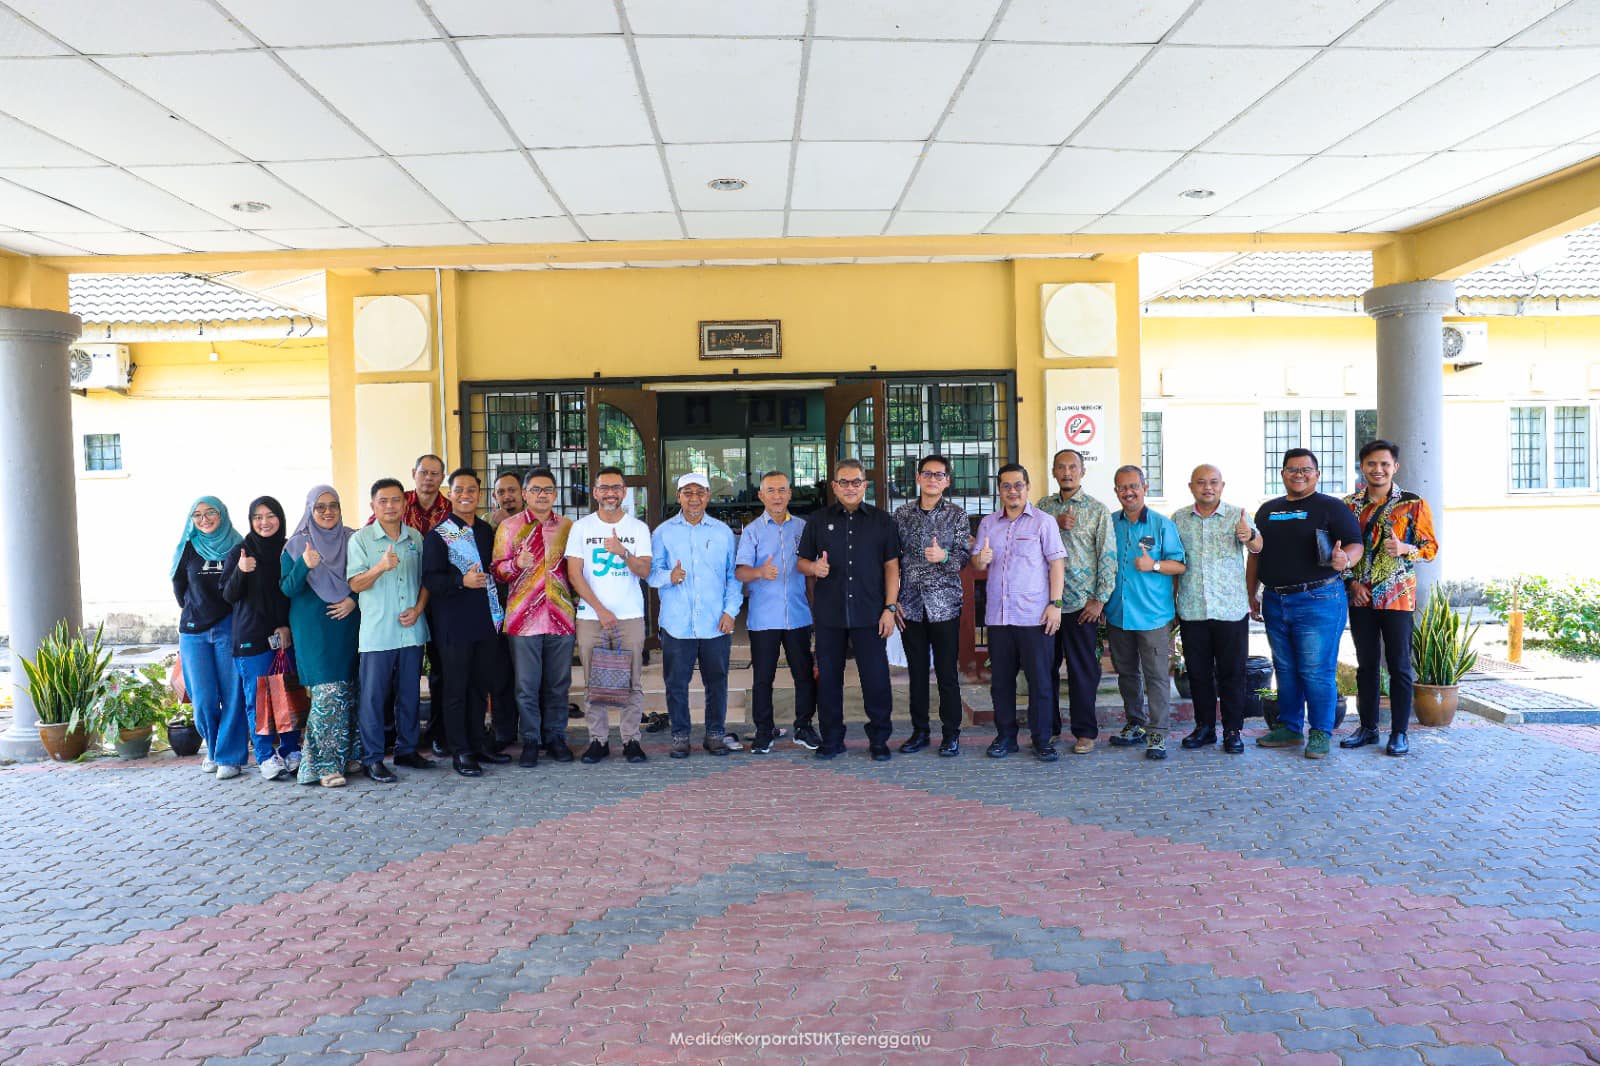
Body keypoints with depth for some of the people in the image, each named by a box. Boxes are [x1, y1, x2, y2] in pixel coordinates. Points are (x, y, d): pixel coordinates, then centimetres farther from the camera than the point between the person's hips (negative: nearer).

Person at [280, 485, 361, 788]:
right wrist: (304, 566, -22)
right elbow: (287, 589, -4)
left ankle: (348, 754, 15)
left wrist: (354, 600, -5)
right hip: (313, 629, -3)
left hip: (347, 624, 3)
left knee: (349, 691, 3)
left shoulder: (353, 540, 8)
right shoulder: (296, 546, 2)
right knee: (328, 692, -10)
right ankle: (326, 764, -5)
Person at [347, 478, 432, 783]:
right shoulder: (360, 540, -1)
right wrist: (382, 567, -24)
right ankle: (372, 758, 8)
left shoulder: (416, 538, 10)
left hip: (412, 629, 4)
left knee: (409, 693, 11)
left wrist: (418, 609, -3)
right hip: (377, 632, -4)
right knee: (374, 695, -1)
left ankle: (406, 750, 23)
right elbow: (355, 584, -6)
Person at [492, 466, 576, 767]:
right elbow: (497, 571, 1)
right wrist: (517, 564, -19)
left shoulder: (567, 527, 11)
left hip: (561, 617, 2)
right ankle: (530, 740, 14)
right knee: (527, 684, 2)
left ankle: (555, 737, 19)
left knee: (558, 683, 7)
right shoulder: (509, 527, 4)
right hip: (523, 617, -2)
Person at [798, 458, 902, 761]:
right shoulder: (817, 520, 9)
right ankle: (832, 740, 19)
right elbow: (802, 560, 12)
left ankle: (879, 740, 14)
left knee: (876, 679, -1)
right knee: (828, 678, 6)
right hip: (828, 614, 1)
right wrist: (814, 567, -12)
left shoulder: (882, 521, 6)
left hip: (869, 614, -1)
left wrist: (889, 608, -2)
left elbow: (891, 566, 5)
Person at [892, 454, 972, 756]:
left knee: (947, 672, 2)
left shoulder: (957, 515, 2)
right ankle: (919, 731, 20)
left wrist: (945, 556, -23)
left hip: (944, 604, -2)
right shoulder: (902, 513, 7)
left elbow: (965, 556, -2)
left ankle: (951, 734, 12)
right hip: (910, 605, 2)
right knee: (917, 671, 9)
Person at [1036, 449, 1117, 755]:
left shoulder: (1098, 510, 0)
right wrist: (1055, 525, -12)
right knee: (1046, 666, 8)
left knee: (1083, 669, 2)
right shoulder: (1044, 506, 11)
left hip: (1081, 603, -3)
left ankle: (1085, 732, 13)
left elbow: (1108, 557, -3)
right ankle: (1048, 727, 20)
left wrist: (1099, 599, -9)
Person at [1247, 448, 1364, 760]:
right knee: (1285, 668, 11)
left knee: (1317, 670, -4)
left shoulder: (1332, 508, 0)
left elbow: (1355, 545, -9)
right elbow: (1255, 555, 20)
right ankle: (1290, 728, 21)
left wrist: (1345, 560, -32)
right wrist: (1252, 595, 16)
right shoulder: (1267, 511, 16)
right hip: (1274, 602, 6)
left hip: (1318, 600, -6)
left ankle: (1320, 733, 6)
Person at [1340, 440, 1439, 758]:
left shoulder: (1413, 504, -1)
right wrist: (1352, 583, -1)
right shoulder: (1349, 505, 8)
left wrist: (1405, 548, -21)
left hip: (1397, 597, -3)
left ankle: (1399, 732, 9)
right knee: (1366, 664, 10)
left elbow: (1431, 547, 0)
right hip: (1360, 597, 3)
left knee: (1399, 666, 1)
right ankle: (1368, 727, 19)